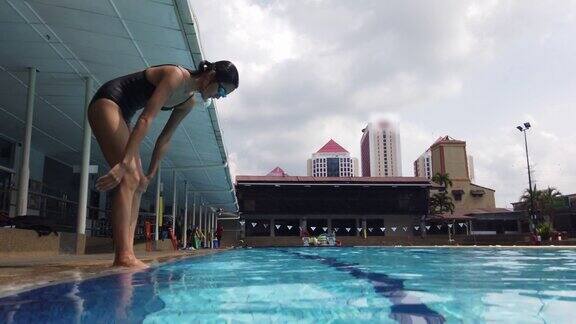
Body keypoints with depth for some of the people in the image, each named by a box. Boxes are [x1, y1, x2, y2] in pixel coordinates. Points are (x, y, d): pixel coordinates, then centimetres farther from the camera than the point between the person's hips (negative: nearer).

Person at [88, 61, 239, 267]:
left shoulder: (189, 102, 6)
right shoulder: (176, 76, -21)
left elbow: (164, 139, 9)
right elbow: (145, 120, -30)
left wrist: (150, 175, 6)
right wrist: (124, 163, -34)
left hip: (122, 115, 10)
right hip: (107, 101, -10)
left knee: (138, 183, -1)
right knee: (129, 178, -21)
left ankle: (126, 255, -4)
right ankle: (123, 256, -24)